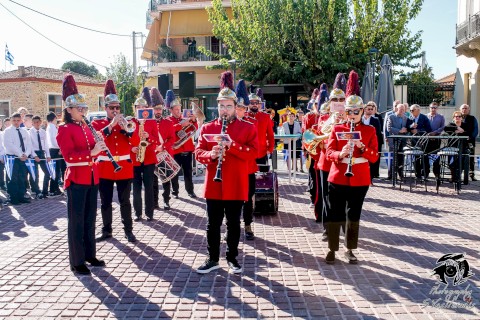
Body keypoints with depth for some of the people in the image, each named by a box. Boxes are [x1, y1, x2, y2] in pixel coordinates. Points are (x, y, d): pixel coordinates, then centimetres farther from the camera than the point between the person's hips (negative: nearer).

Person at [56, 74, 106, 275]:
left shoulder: (86, 127, 13)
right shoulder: (64, 130, -9)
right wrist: (92, 152, -28)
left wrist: (100, 146, -5)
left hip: (92, 177, 7)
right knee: (76, 220, 0)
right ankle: (77, 262, 9)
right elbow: (69, 155, -19)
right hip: (76, 179, -7)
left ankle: (90, 255, 26)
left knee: (90, 218, 14)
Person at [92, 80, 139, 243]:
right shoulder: (96, 123, 2)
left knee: (125, 201, 6)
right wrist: (111, 125, -21)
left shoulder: (125, 123, 8)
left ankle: (128, 230, 15)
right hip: (105, 168, -1)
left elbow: (136, 142, -4)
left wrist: (125, 129, -20)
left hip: (124, 167, 1)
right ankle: (107, 230, 21)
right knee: (106, 202, 8)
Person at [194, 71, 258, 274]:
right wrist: (211, 154, -20)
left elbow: (253, 153, -9)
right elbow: (198, 153, 1)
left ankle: (232, 258, 27)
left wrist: (232, 145, -21)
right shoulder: (207, 128, 5)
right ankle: (213, 259, 24)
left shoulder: (248, 128, 0)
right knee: (213, 224, 10)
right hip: (213, 185, 2)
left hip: (236, 186, -1)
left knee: (234, 224, 11)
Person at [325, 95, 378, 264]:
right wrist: (340, 153, -24)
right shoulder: (337, 129, 4)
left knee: (354, 215, 10)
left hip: (360, 180, 1)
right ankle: (332, 249, 15)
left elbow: (374, 157, -3)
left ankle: (350, 249, 23)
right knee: (335, 214, 3)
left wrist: (362, 146, -20)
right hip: (338, 178, 0)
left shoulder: (370, 130, 4)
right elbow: (329, 152, -3)